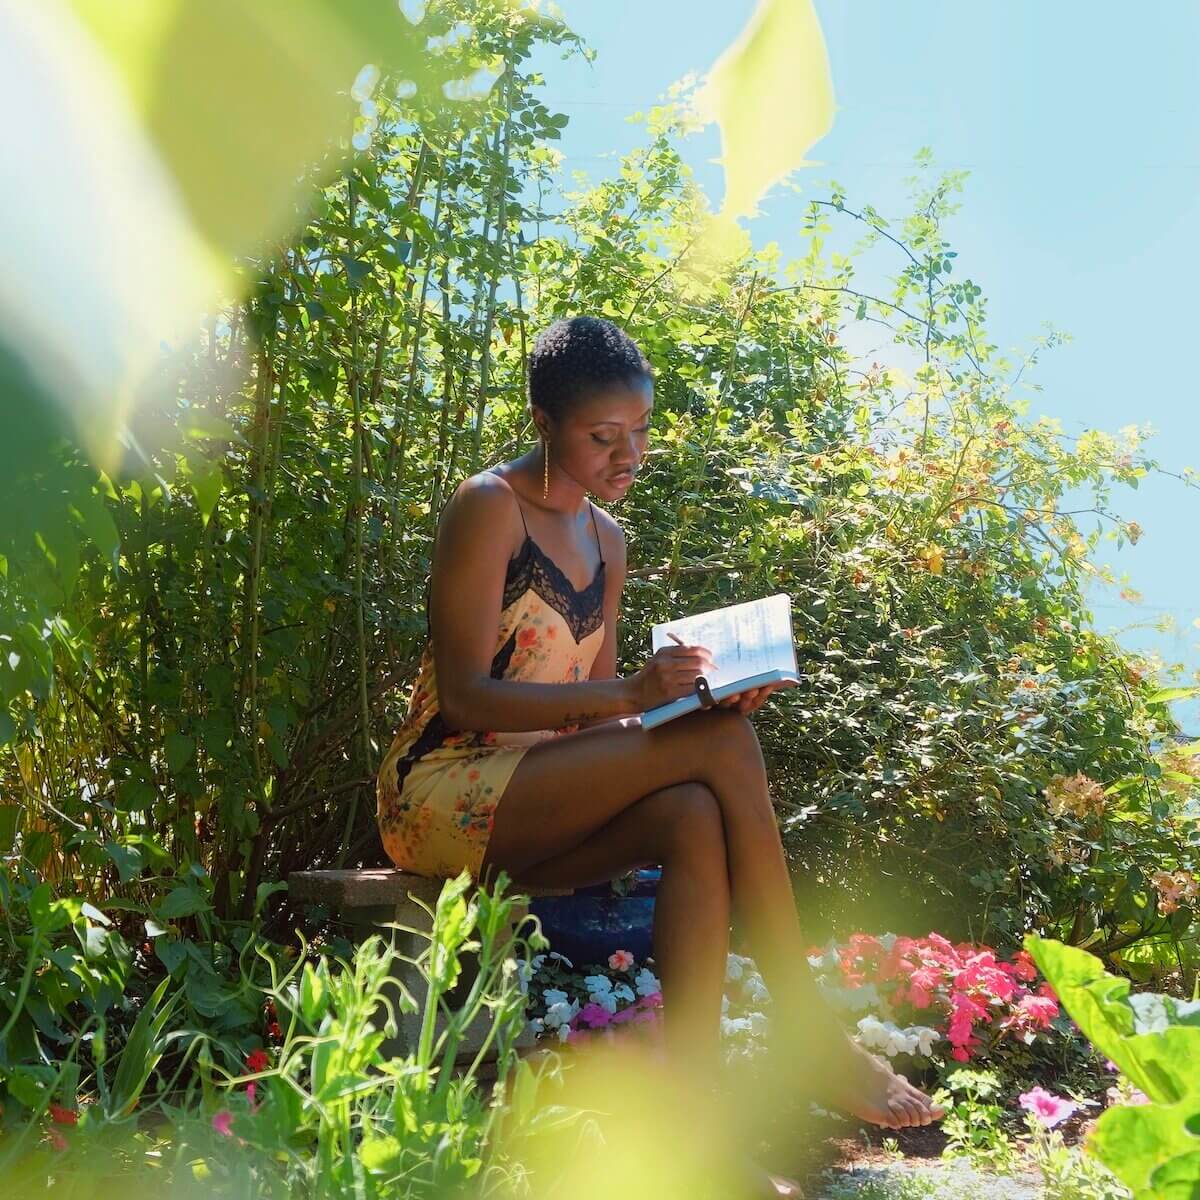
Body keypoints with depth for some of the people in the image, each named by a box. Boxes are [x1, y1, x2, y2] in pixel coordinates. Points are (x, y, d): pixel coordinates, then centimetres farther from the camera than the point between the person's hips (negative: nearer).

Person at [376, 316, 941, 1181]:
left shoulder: (606, 542, 15)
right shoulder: (488, 509, -9)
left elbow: (592, 711, 14)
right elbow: (465, 694, -17)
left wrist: (700, 696, -6)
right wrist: (627, 696, -27)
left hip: (538, 801, 7)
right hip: (444, 796, -7)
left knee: (694, 820, -28)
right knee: (721, 746, -24)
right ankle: (821, 1045, -19)